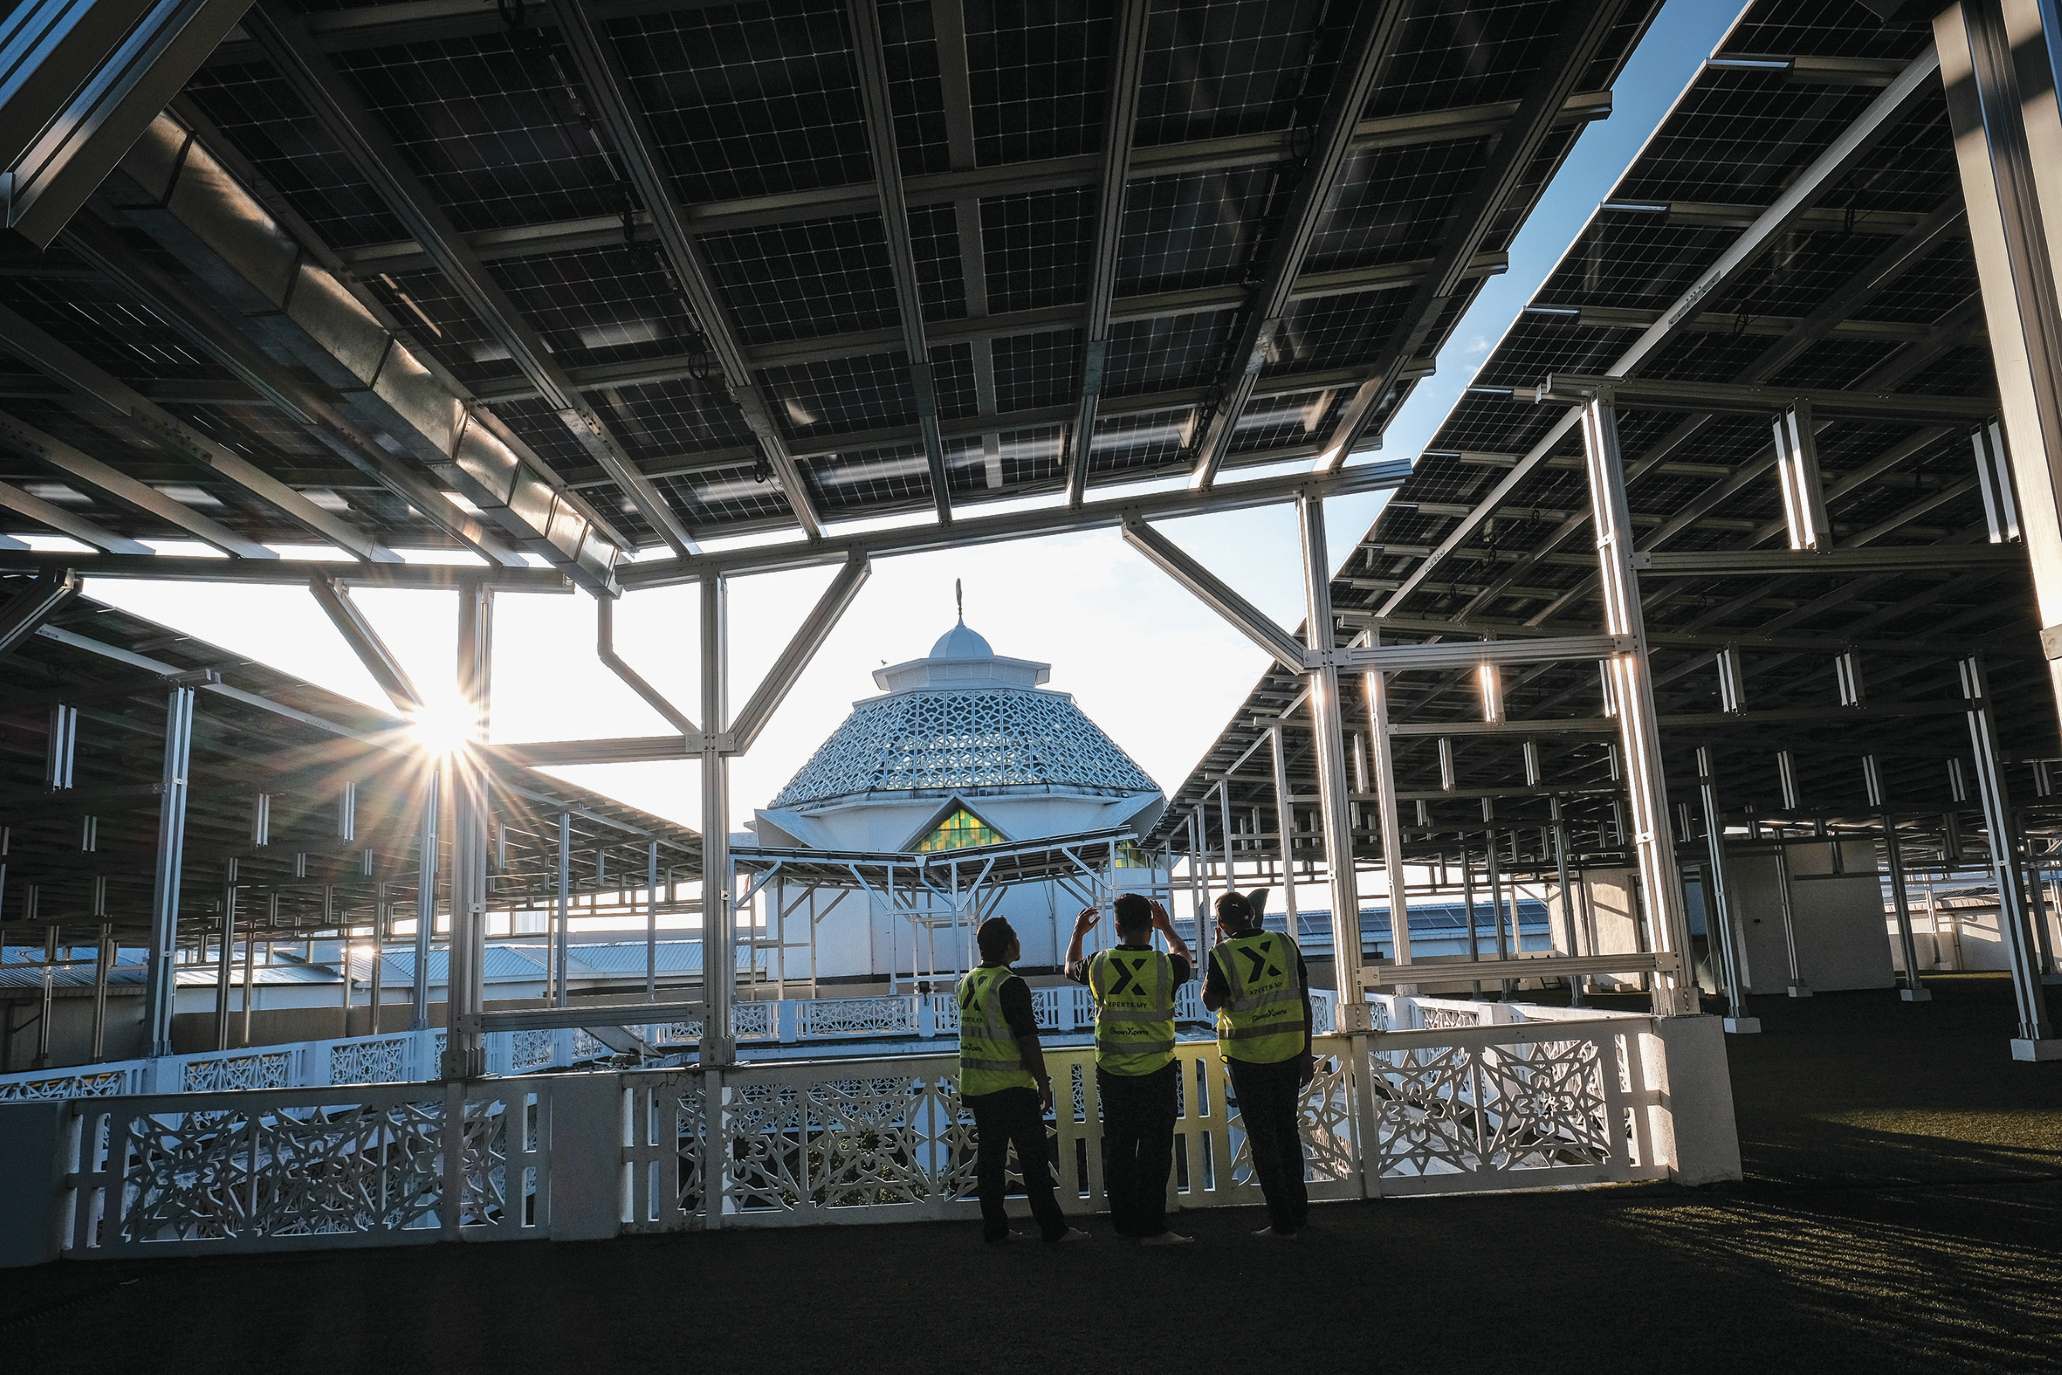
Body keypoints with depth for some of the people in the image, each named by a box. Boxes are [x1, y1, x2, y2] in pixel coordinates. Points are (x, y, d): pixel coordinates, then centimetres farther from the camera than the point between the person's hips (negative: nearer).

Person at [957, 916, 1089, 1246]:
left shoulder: (967, 981, 8)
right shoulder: (1010, 984, -15)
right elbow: (1027, 1038, -16)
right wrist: (1043, 1081, -9)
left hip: (976, 1087, 7)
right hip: (1012, 1087, -7)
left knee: (989, 1157, 10)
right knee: (1033, 1158, 0)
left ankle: (994, 1229, 14)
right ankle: (1053, 1228, 5)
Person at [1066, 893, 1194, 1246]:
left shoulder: (1099, 964, -6)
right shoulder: (1164, 965, -11)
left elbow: (1071, 968, 19)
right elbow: (1186, 960, 15)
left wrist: (1078, 933, 34)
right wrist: (1167, 927, 30)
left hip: (1112, 1073, 3)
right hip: (1156, 1072, -2)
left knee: (1117, 1148, 13)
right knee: (1154, 1149, 4)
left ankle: (1124, 1222, 21)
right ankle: (1151, 1227, 4)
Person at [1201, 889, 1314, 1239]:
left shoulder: (1223, 955, -13)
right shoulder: (1285, 944, -3)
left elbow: (1210, 1002, 1)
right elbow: (1305, 1002, 1)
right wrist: (1306, 1053, 10)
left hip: (1248, 1057, -4)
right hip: (1290, 1051, 4)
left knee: (1263, 1137, 6)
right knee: (1288, 1129, 18)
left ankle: (1282, 1222, 10)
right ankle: (1299, 1212, 27)